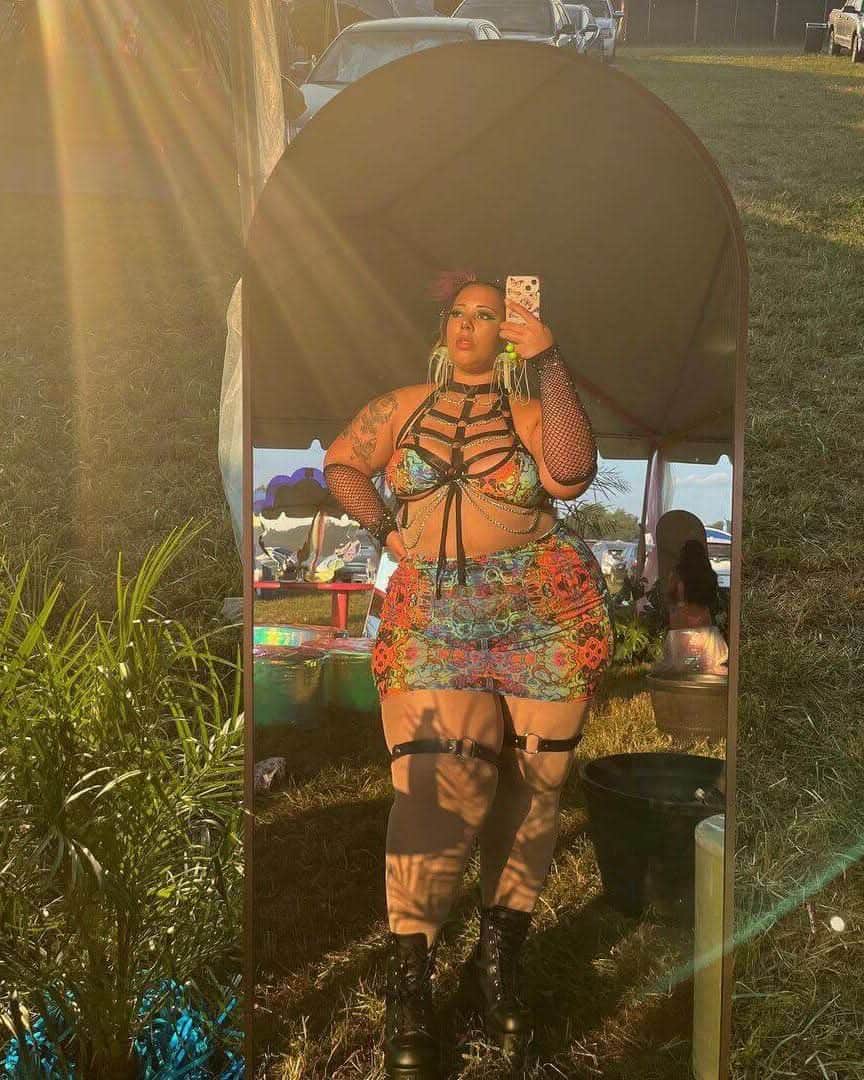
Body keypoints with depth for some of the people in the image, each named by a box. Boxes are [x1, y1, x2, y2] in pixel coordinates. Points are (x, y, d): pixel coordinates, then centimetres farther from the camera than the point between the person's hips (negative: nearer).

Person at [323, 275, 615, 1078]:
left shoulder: (528, 411, 6)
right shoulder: (403, 407, 14)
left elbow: (571, 476, -13)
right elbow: (340, 463, 22)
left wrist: (551, 366, -15)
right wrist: (383, 530, 6)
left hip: (545, 613, 0)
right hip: (434, 616, 0)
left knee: (528, 785, 2)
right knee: (441, 781, -13)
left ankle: (497, 964, 16)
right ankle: (407, 988, -7)